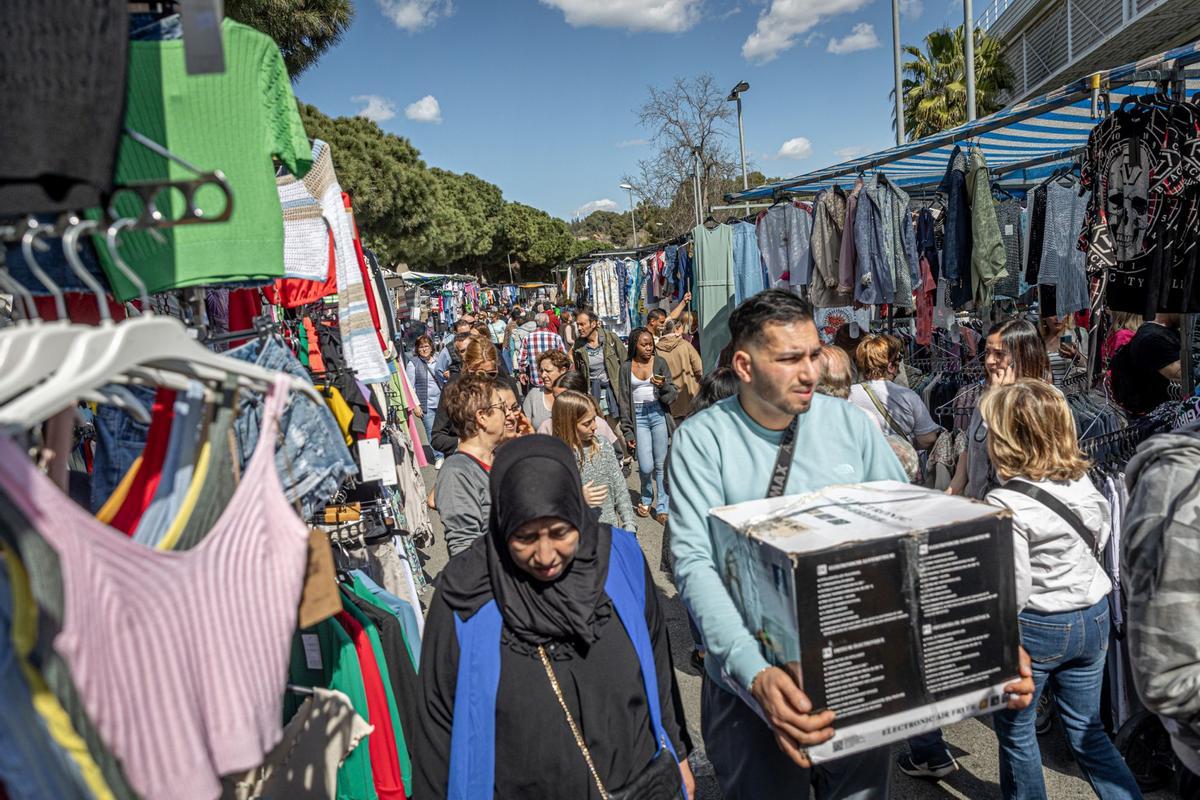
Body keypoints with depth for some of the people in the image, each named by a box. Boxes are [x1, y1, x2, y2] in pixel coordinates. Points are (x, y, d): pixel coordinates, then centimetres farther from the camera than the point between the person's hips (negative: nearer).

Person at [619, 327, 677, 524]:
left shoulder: (660, 362, 4)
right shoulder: (626, 367, 6)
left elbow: (672, 394, 4)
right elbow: (624, 400, 7)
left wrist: (663, 386, -18)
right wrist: (627, 431, 3)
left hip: (658, 413, 0)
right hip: (638, 417, 0)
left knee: (661, 463, 0)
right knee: (646, 466, -5)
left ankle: (662, 507, 13)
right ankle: (646, 499, 24)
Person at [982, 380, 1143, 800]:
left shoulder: (1005, 504, -25)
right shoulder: (1083, 483, -4)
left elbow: (1012, 591, -23)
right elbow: (1100, 541, 11)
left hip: (1034, 627, -6)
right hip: (1093, 618, 7)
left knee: (1015, 731, 15)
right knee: (1087, 732, 21)